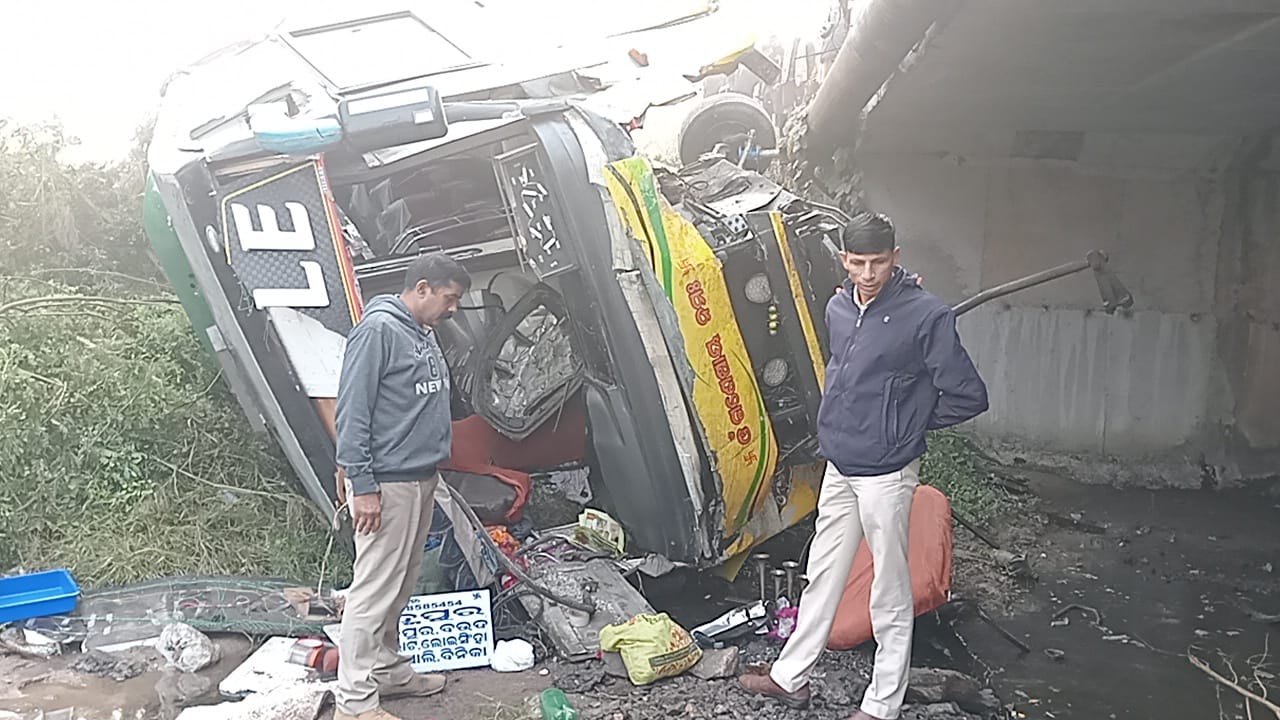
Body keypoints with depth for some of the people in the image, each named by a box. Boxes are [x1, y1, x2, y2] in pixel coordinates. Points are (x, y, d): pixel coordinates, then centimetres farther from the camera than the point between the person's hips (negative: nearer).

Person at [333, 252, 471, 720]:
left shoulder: (424, 334, 14)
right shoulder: (378, 329, -14)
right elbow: (352, 410, -17)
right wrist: (361, 485, -20)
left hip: (421, 479, 9)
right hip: (386, 485, -9)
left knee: (401, 587, 17)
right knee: (374, 590, -5)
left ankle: (386, 670, 29)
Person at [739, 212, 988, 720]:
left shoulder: (925, 315, -17)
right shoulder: (838, 309, 5)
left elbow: (969, 396, -15)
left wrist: (911, 424, -4)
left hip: (886, 475, -7)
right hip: (838, 468, 7)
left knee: (890, 596, 6)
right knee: (823, 577, 18)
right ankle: (791, 677, 31)